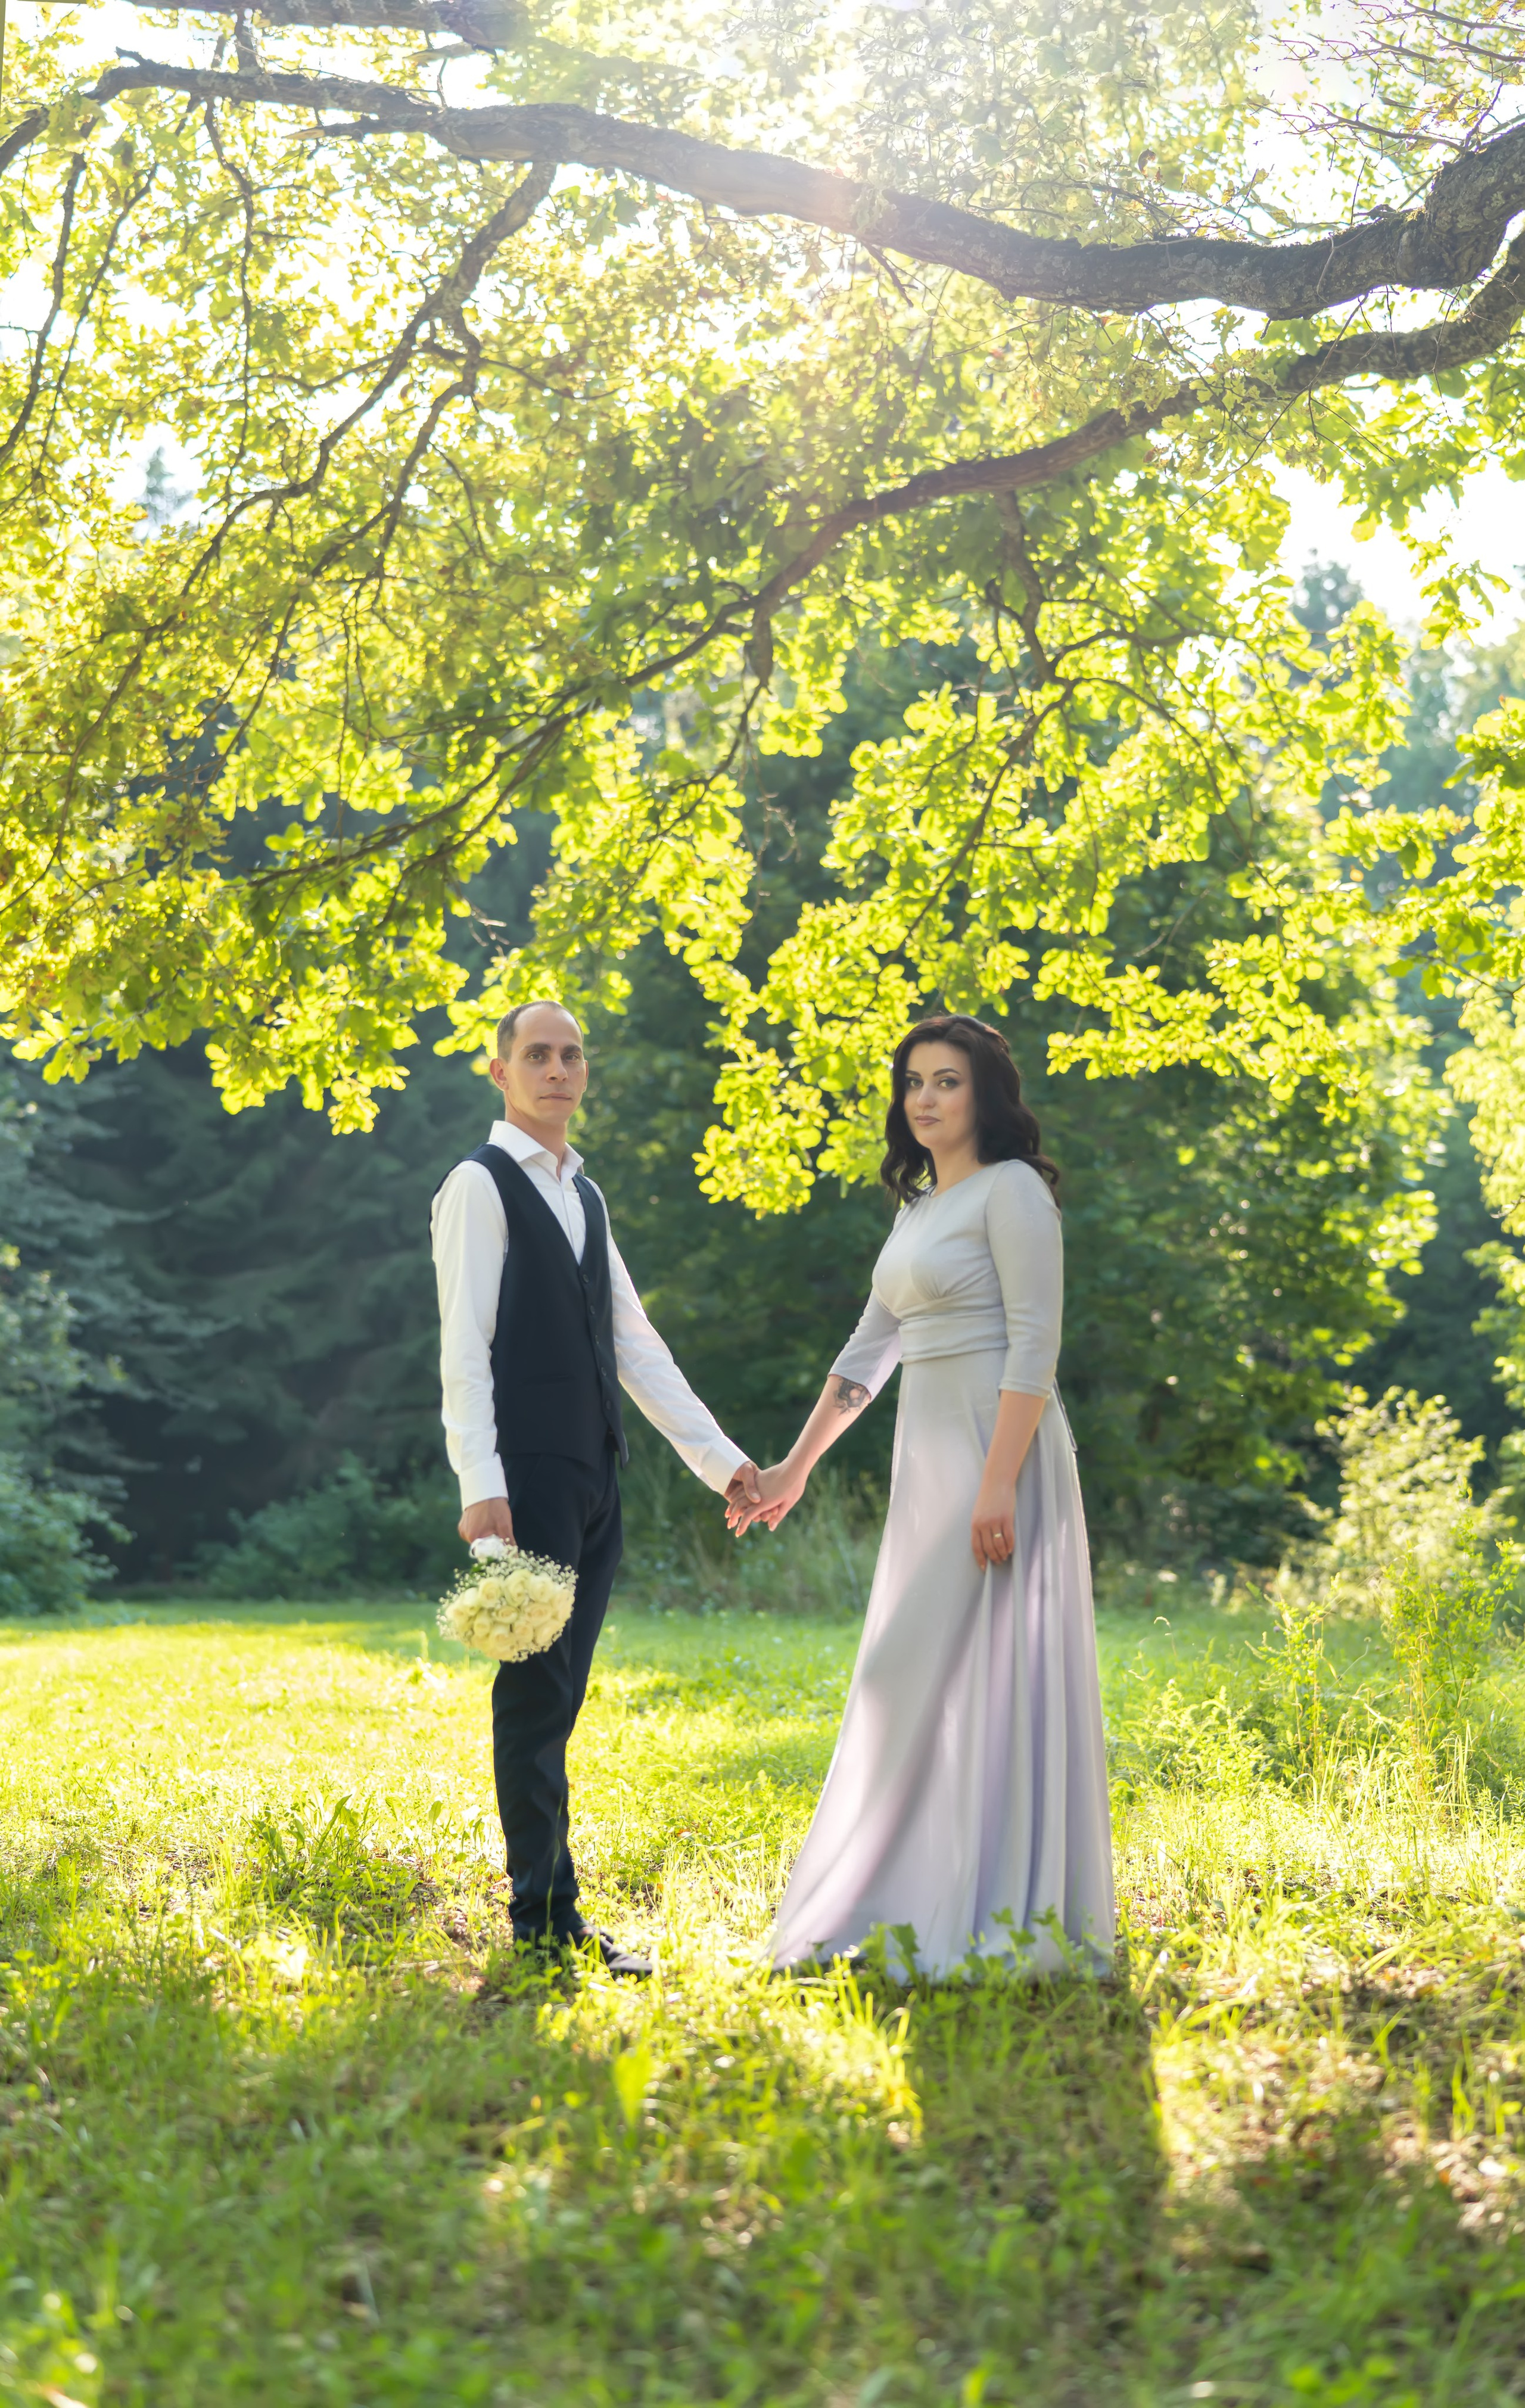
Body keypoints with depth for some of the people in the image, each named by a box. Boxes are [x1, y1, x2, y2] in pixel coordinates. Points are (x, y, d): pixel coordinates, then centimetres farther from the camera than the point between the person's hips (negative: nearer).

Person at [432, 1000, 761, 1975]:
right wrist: (481, 1487, -21)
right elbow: (464, 1348, -12)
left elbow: (634, 1342, 21)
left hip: (594, 1478, 8)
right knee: (535, 1695, -5)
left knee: (558, 1698, 9)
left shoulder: (585, 1195, 20)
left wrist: (720, 1456, 16)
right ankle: (546, 1920, -1)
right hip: (529, 1475, -8)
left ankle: (554, 1910, 12)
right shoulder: (481, 1186, -4)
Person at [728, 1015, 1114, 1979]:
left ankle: (998, 1915, -4)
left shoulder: (1012, 1190, -7)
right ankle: (924, 1901, 17)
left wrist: (999, 1483, -23)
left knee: (984, 1670, -9)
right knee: (913, 1675, 9)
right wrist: (795, 1467, 20)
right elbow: (871, 1347, 22)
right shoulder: (919, 1206, 19)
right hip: (928, 1458, 9)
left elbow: (1036, 1342, -16)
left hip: (998, 1450, -9)